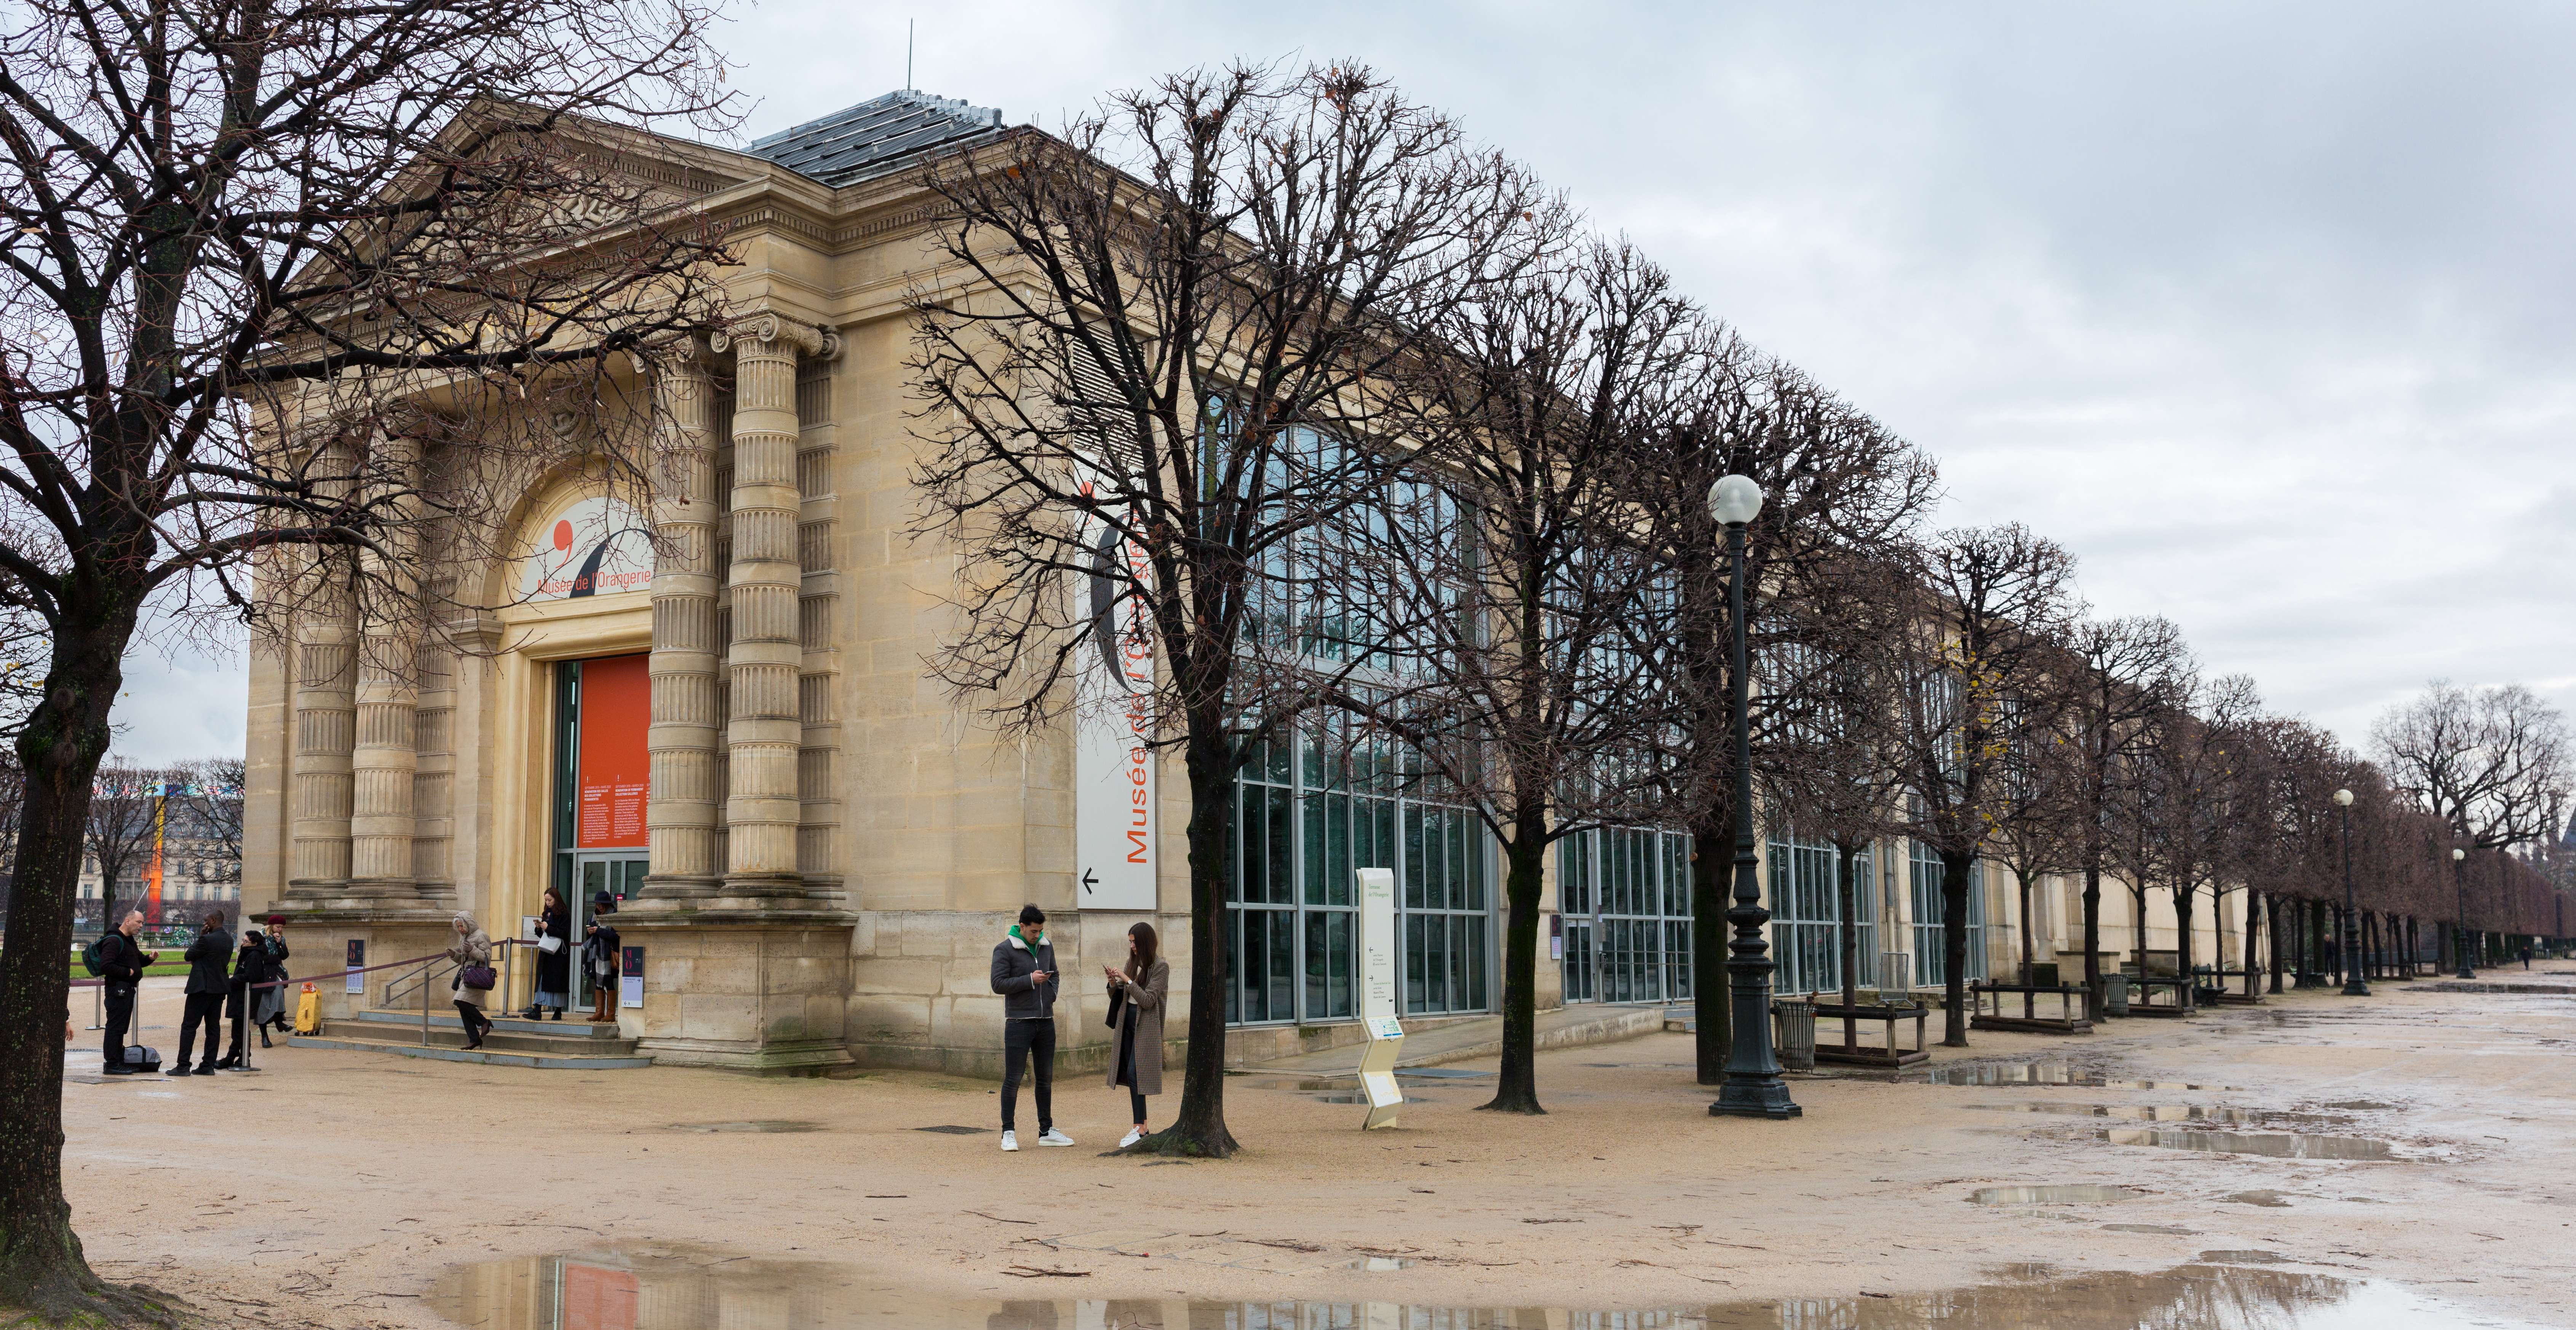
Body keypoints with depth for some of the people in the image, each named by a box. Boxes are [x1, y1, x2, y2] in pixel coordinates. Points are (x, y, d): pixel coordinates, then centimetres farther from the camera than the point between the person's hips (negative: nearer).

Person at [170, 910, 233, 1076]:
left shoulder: (207, 939, -17)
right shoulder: (229, 940, 8)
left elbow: (189, 956, -6)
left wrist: (200, 937, 0)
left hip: (202, 988, -8)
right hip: (220, 988, 8)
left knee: (189, 1026, -2)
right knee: (213, 1027, 8)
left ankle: (183, 1066, -4)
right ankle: (208, 1066, 8)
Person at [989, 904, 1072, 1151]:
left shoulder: (1047, 946, 11)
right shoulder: (1004, 950, -7)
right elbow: (998, 984, -13)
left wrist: (1051, 994, 4)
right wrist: (1031, 980, -17)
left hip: (1046, 1022, 6)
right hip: (1018, 1022, -6)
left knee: (1046, 1078, 11)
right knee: (1013, 1079, -4)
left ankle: (1047, 1131, 20)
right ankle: (1008, 1133, 4)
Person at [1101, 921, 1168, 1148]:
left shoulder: (1160, 967, -8)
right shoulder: (1132, 962, 12)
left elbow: (1148, 1000, -14)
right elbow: (1118, 997, 16)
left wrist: (1127, 980, -17)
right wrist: (1113, 983, -4)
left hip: (1145, 1025, -7)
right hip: (1127, 1021, 7)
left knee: (1134, 1073, -15)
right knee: (1130, 1074, 6)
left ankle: (1138, 1129, -14)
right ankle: (1142, 1126, 12)